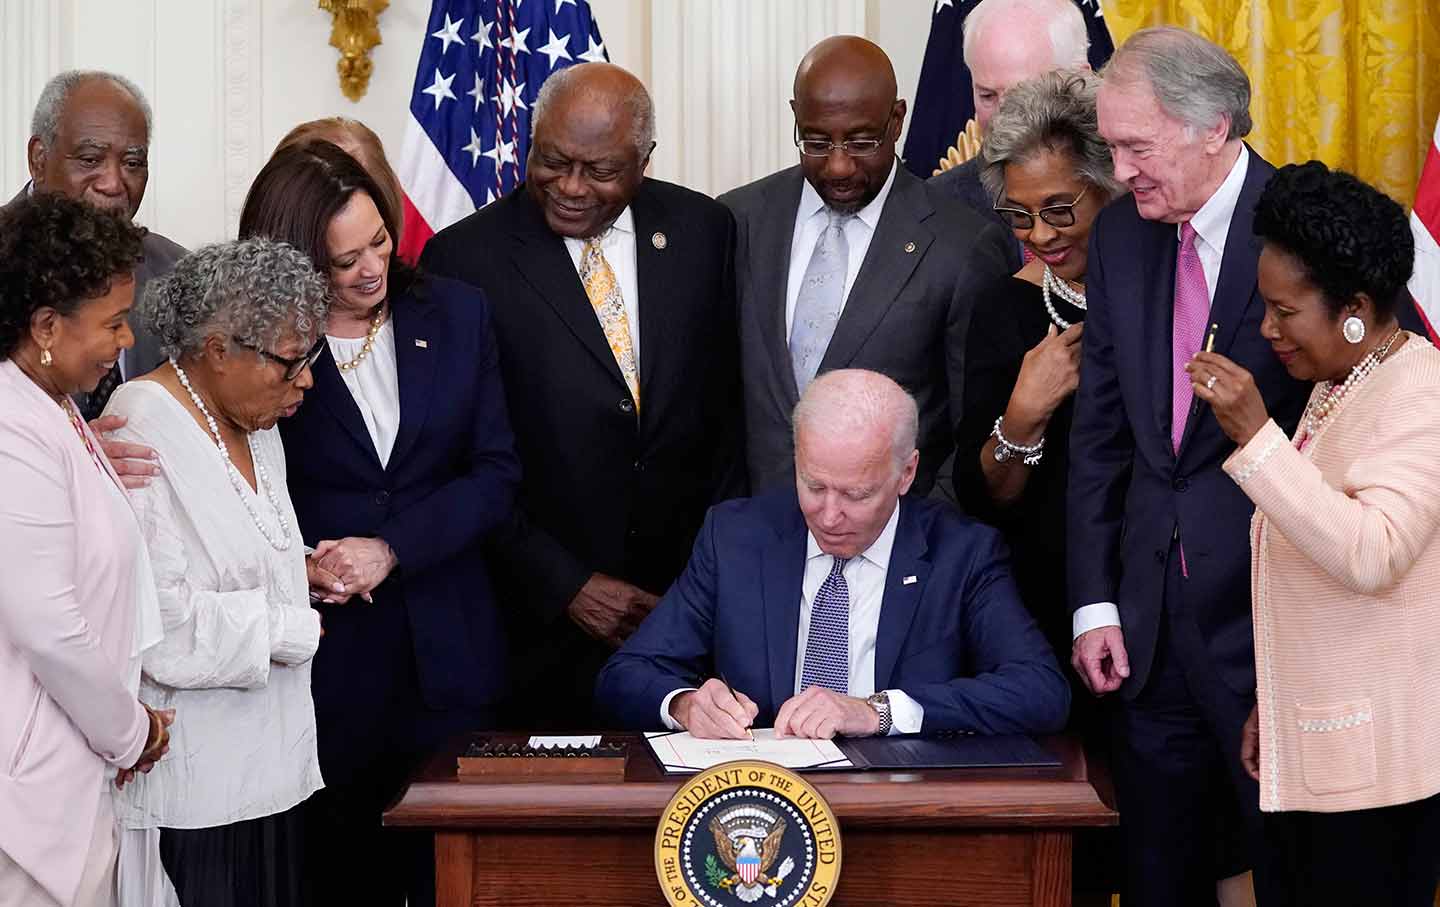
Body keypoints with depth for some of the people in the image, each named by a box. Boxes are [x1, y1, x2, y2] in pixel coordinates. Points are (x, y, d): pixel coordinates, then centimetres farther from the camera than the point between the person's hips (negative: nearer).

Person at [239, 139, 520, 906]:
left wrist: (392, 548, -10)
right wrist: (299, 567, -18)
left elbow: (496, 473, 2)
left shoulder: (456, 314, 5)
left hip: (447, 651, 2)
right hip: (326, 659, -2)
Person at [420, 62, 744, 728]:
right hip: (541, 619, -2)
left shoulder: (703, 231, 3)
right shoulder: (463, 260, -7)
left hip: (691, 594, 3)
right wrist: (565, 586, -11)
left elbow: (731, 407, 9)